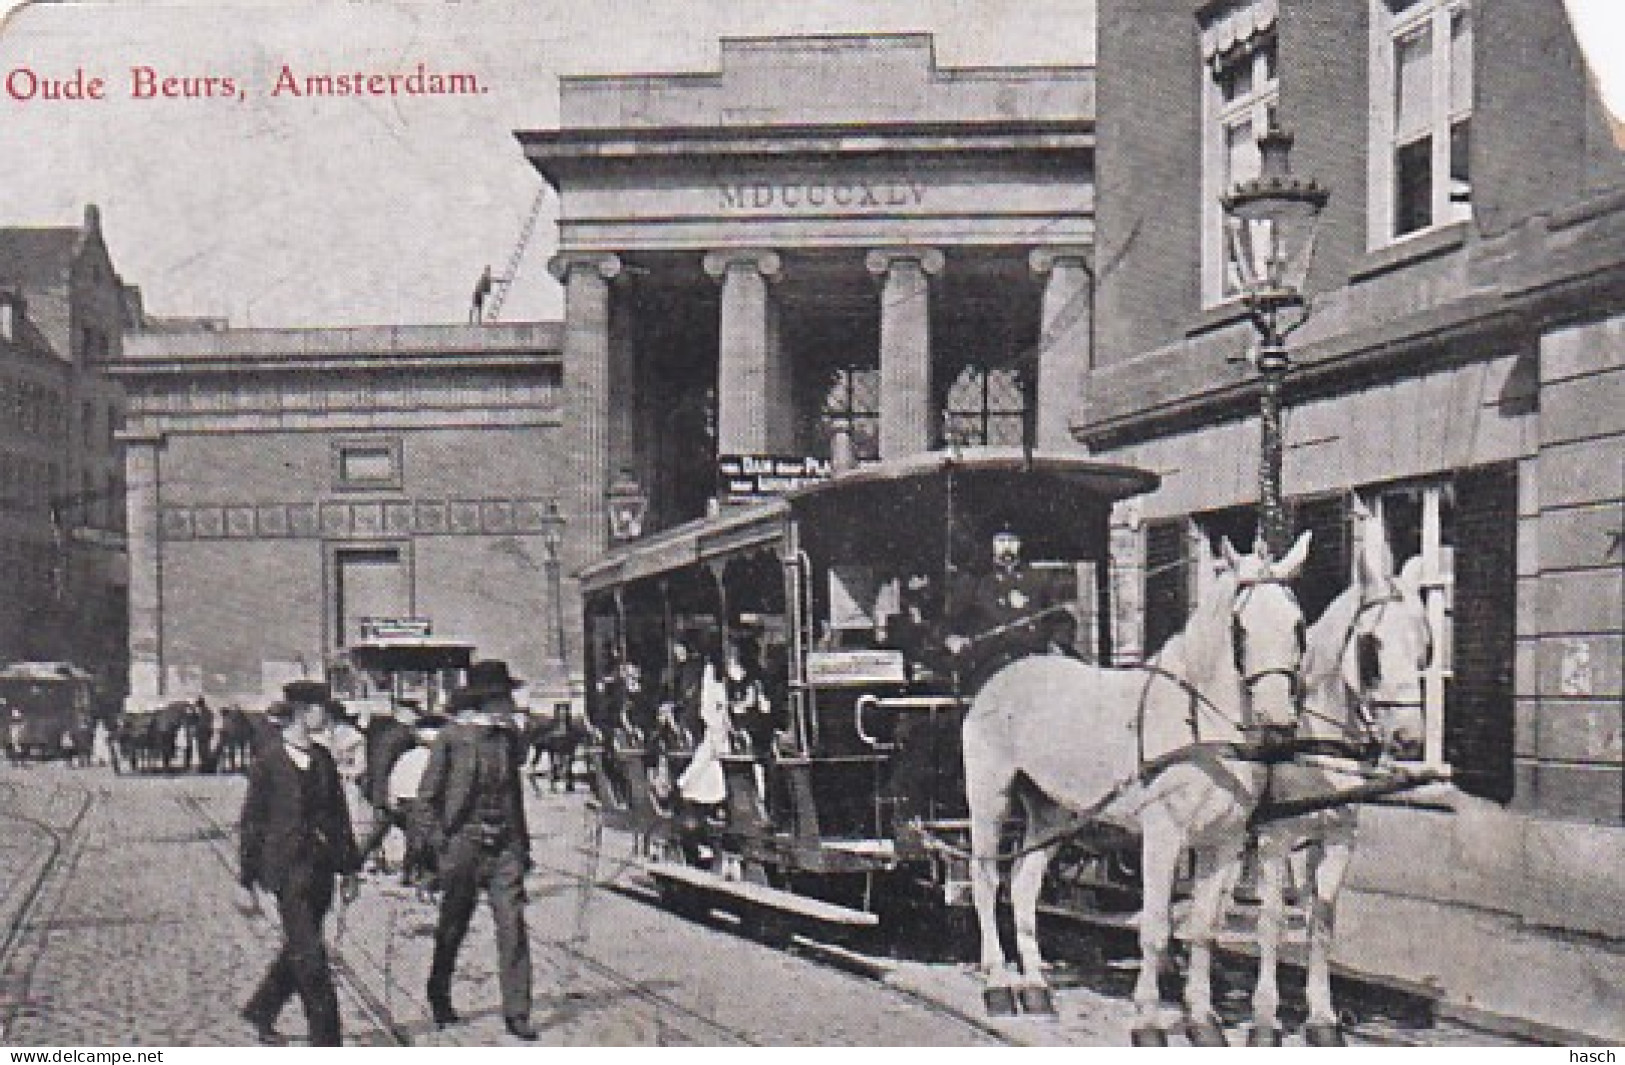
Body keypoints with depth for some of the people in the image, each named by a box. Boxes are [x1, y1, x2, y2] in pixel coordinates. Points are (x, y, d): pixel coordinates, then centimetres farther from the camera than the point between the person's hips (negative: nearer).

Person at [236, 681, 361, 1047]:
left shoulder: (322, 758, 9)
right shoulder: (270, 760, -8)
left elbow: (339, 815, 15)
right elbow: (252, 822, -4)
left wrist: (348, 870, 14)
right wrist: (246, 882, -4)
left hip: (321, 869, 6)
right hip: (289, 870, -6)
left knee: (298, 949, 16)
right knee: (310, 956, -7)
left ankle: (261, 1012, 38)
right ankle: (327, 1043, -2)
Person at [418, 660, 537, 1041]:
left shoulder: (508, 736, 9)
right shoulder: (453, 737, -7)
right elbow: (427, 794, -2)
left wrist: (523, 842, 19)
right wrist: (440, 839, -8)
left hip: (505, 845, 4)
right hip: (464, 843, -4)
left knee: (512, 925, -6)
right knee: (453, 928, 11)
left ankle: (516, 1012, -3)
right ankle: (439, 996, 34)